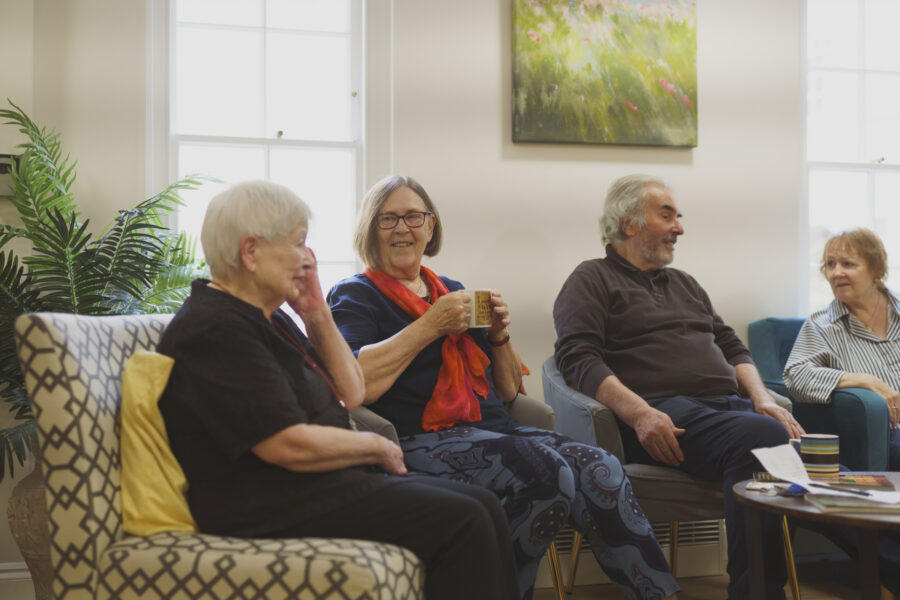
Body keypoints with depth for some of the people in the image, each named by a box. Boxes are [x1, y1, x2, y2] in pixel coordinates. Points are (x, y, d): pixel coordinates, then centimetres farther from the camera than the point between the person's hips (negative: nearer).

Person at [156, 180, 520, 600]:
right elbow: (291, 446, -23)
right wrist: (377, 447, -7)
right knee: (461, 522, -18)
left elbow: (350, 394, 18)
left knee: (484, 507, -1)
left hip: (315, 482, 10)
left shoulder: (267, 317, 15)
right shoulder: (215, 329, -16)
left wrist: (316, 312, 8)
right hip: (269, 506, -10)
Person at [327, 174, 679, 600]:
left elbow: (509, 392, 26)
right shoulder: (356, 295, 6)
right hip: (420, 438, -6)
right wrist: (428, 327, -11)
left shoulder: (452, 292, 24)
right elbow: (354, 384, -17)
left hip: (492, 428, 6)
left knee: (601, 469, -19)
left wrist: (499, 337, 7)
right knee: (546, 472, -30)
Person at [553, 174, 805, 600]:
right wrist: (639, 413, -21)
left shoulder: (684, 284, 34)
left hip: (730, 404, 7)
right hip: (667, 412, -7)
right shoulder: (593, 280, 10)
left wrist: (763, 398, 9)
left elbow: (733, 348, 31)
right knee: (762, 437, -35)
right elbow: (578, 360, -6)